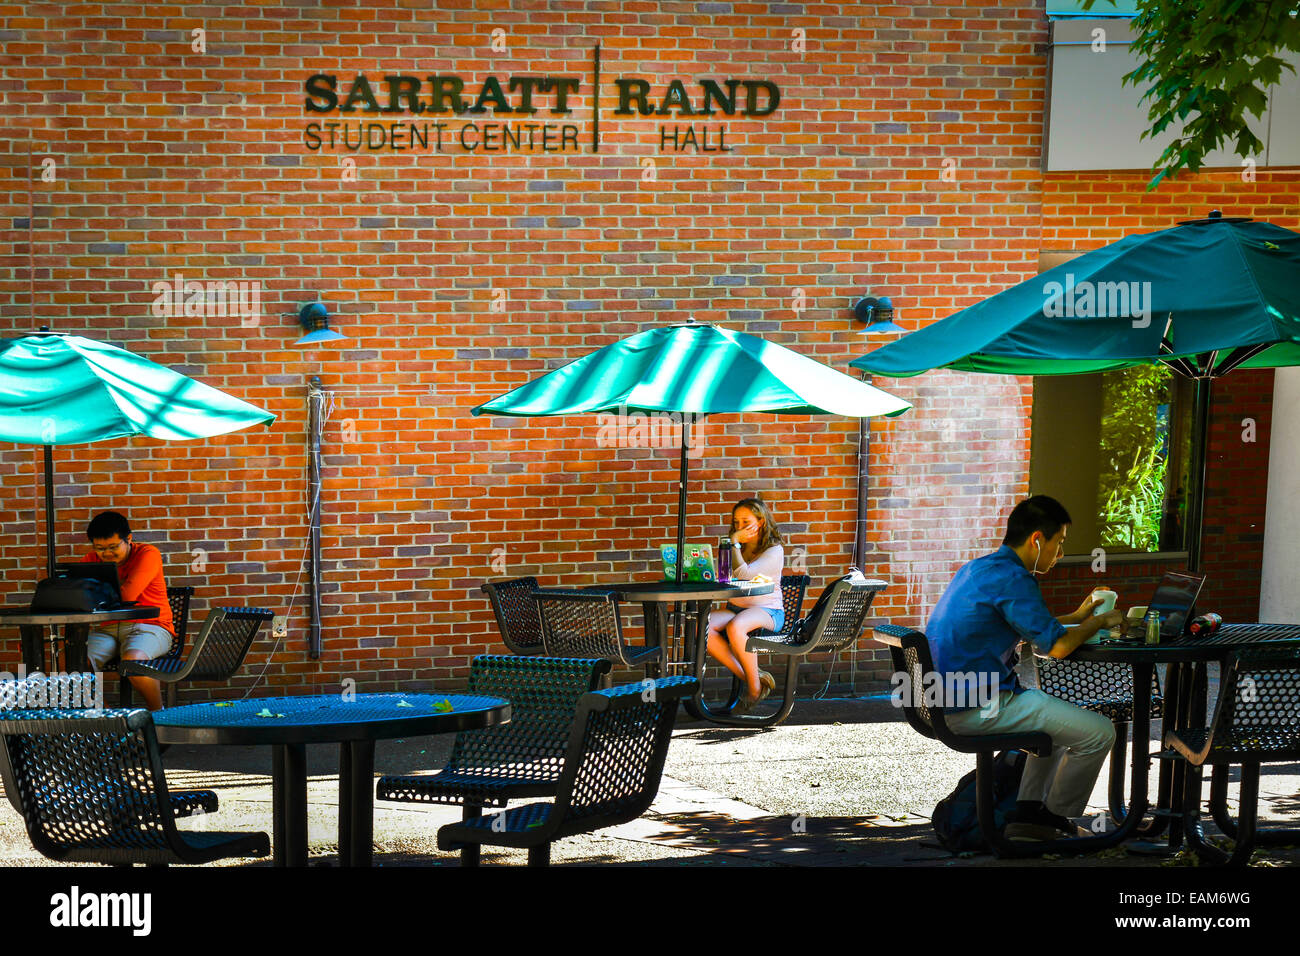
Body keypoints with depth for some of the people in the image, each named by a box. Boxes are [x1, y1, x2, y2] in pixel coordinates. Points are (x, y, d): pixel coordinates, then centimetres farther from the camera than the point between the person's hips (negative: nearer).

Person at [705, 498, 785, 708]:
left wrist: (735, 542, -8)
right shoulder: (739, 549, 20)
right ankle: (746, 676, -20)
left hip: (767, 612, -6)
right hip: (735, 608, 6)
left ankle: (755, 686, -20)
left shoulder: (774, 551, -3)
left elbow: (743, 575, -17)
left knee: (735, 627, -41)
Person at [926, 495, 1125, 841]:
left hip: (948, 700, 11)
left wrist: (1076, 617, 27)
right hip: (980, 706, -11)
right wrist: (1099, 622, -2)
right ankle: (1057, 819, 13)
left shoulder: (979, 568, 15)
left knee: (1060, 718, 30)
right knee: (1098, 732, -6)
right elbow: (1057, 646, -20)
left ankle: (1028, 812, 21)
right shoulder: (1012, 578, -17)